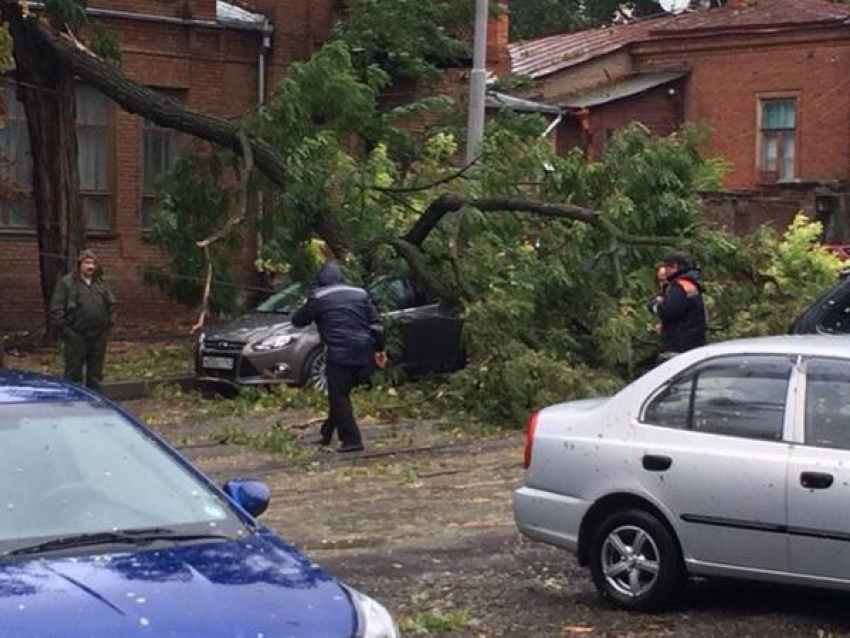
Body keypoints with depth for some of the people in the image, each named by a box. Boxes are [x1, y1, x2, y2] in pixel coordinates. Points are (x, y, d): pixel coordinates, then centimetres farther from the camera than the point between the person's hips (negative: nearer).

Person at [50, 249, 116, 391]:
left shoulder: (101, 283, 13)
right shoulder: (67, 282, -3)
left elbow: (111, 304, 21)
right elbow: (56, 308, -7)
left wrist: (110, 322, 8)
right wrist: (64, 328, -11)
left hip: (99, 336, 5)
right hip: (76, 336, -5)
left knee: (95, 374, 12)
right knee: (73, 374, -1)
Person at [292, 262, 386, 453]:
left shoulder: (318, 297, 0)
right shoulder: (360, 294, 15)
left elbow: (297, 320, 7)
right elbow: (376, 324, 12)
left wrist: (308, 307, 26)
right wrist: (379, 349, 17)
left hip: (339, 354, -6)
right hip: (363, 355, 6)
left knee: (338, 397, 0)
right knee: (340, 395, 17)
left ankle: (352, 440, -7)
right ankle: (328, 434, 24)